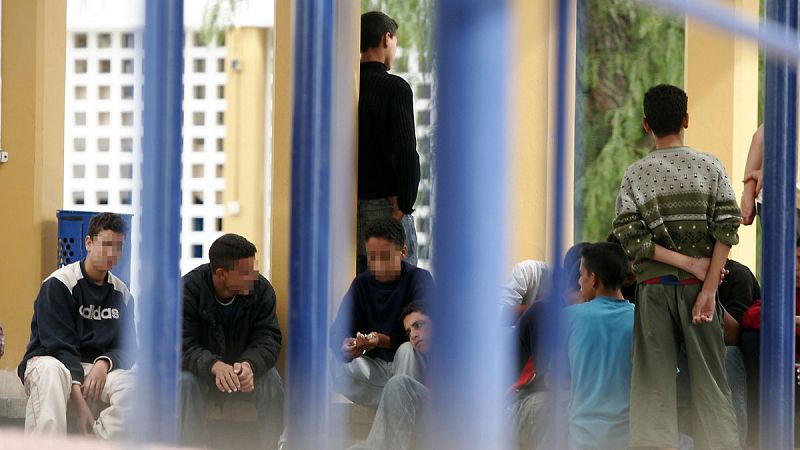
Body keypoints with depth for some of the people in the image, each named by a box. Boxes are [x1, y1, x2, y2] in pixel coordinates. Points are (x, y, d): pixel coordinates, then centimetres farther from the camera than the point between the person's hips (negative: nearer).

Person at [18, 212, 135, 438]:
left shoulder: (121, 293, 9)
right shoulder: (58, 284, -9)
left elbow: (126, 347, 8)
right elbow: (59, 345, -16)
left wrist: (104, 364, -19)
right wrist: (79, 401, -26)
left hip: (96, 368, 4)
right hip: (49, 359, -4)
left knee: (131, 385, -27)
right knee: (51, 372, -41)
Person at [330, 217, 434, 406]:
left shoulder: (420, 279, -10)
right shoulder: (362, 283, 2)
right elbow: (338, 332, -8)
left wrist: (384, 341, -40)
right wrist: (347, 347, -33)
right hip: (375, 366, 4)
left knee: (407, 350, -36)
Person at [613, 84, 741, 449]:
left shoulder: (634, 175, 2)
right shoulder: (710, 167, 1)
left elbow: (632, 240, -8)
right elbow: (726, 231, -8)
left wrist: (690, 264, -7)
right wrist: (708, 288, -10)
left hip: (653, 287, 0)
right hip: (698, 284, 0)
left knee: (654, 384, 1)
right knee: (710, 381, 3)